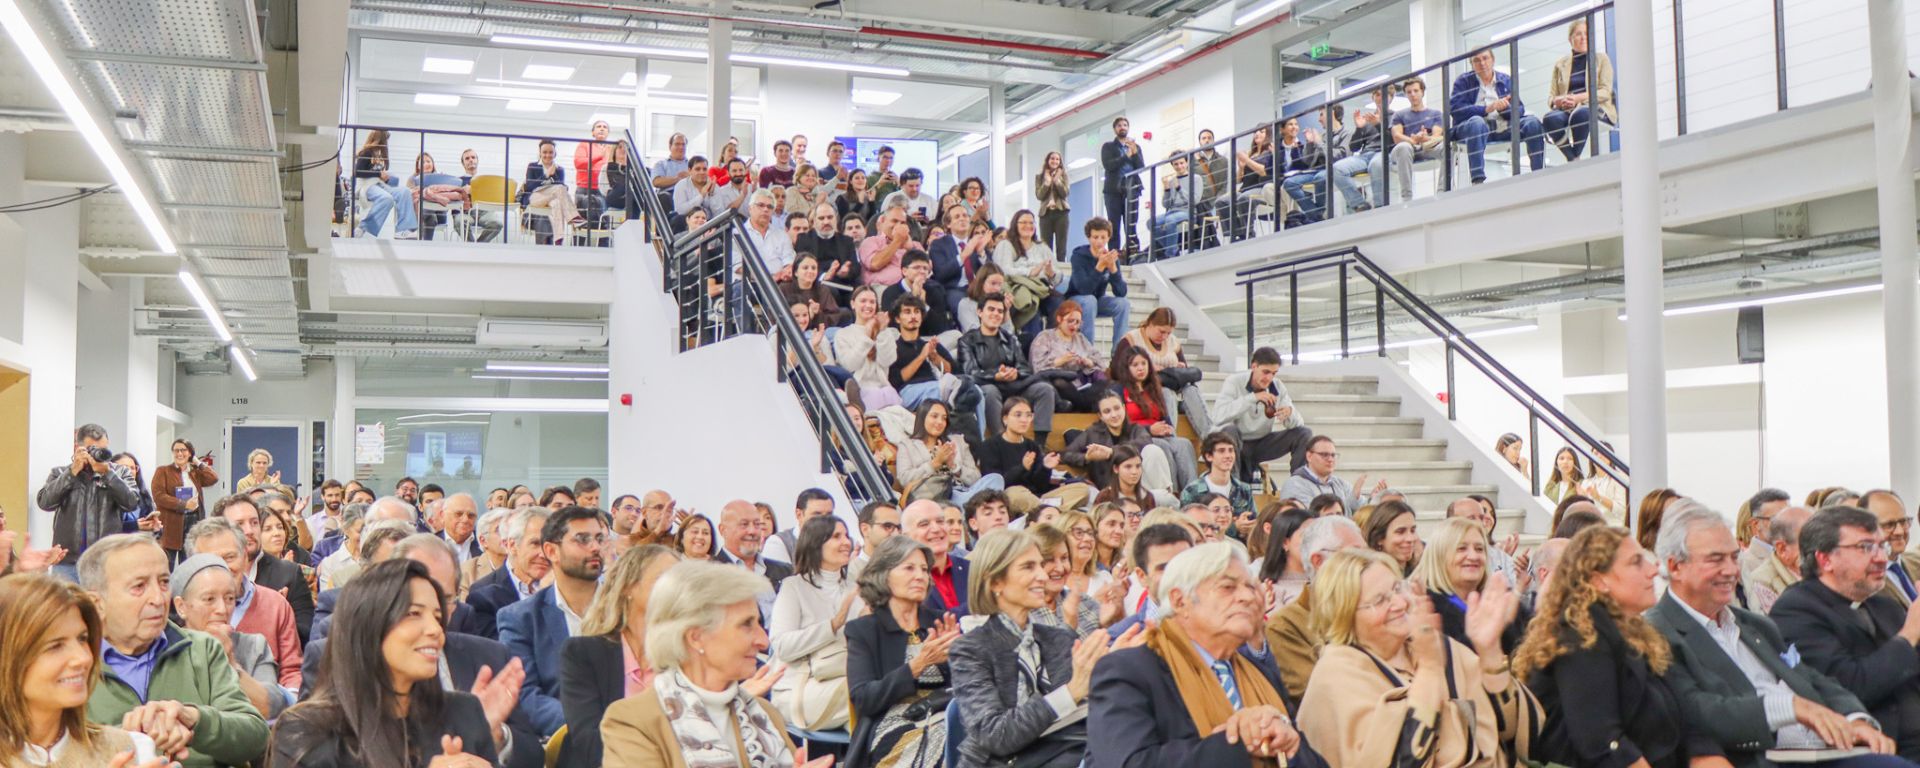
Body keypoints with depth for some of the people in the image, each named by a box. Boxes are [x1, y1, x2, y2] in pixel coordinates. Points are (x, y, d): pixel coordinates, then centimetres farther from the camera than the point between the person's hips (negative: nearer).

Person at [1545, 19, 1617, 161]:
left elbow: (1606, 92, 3)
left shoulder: (1601, 58, 15)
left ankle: (1575, 157, -33)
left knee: (1581, 113, -40)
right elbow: (1551, 97, 13)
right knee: (1550, 118, -35)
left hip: (1595, 108, -2)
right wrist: (1560, 100, -14)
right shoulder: (1560, 64, 20)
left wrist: (1578, 98, -14)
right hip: (1567, 110, 2)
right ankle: (1574, 160, -30)